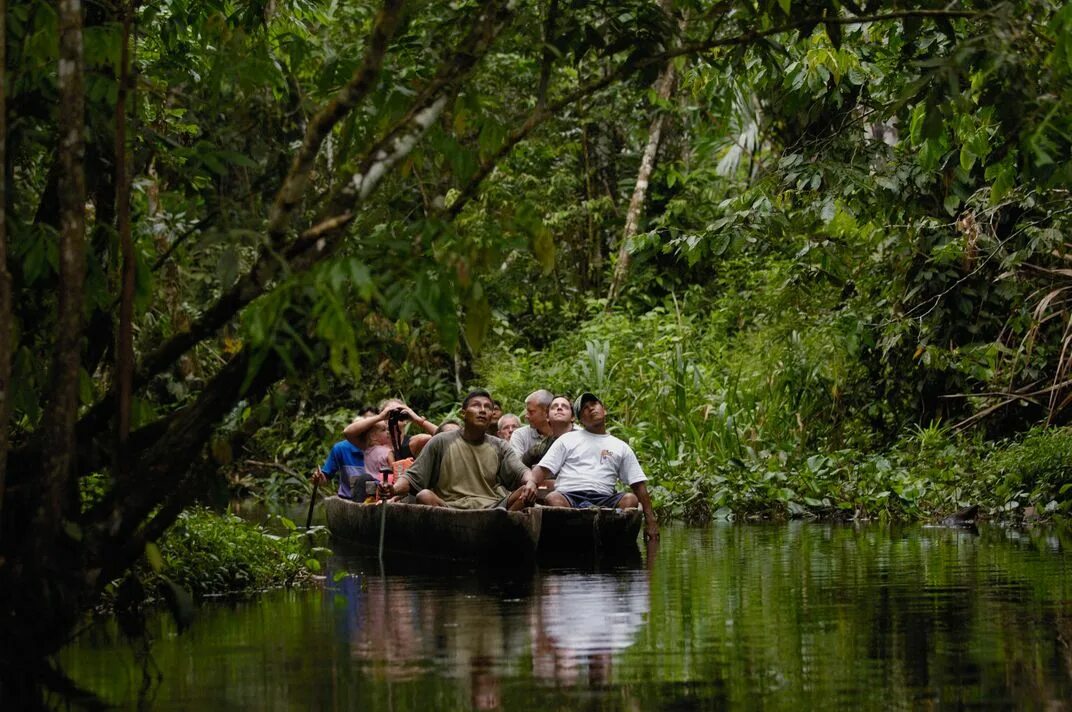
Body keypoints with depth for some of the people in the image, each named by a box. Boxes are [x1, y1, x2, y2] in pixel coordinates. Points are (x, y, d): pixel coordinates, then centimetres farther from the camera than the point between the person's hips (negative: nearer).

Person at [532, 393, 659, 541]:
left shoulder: (621, 447, 24)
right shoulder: (567, 440, 22)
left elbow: (638, 484, 18)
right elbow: (543, 469, 13)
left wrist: (650, 519, 6)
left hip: (603, 498, 1)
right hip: (569, 496, -1)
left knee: (630, 499, -31)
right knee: (553, 499, -35)